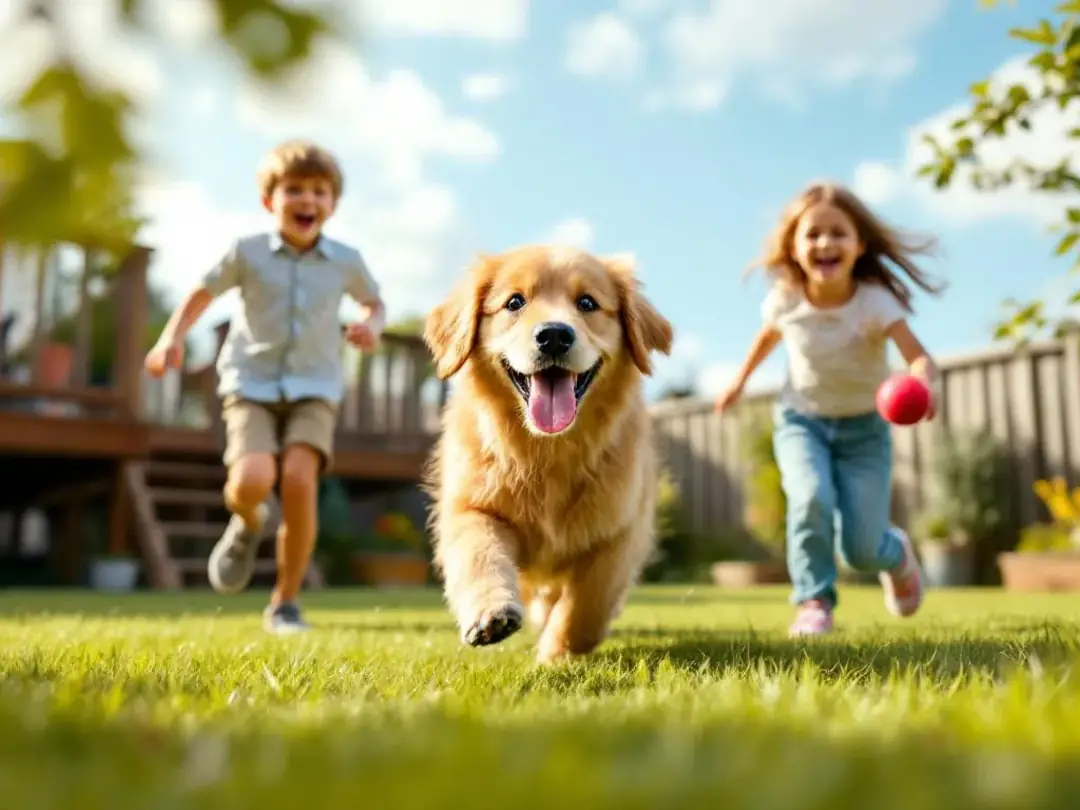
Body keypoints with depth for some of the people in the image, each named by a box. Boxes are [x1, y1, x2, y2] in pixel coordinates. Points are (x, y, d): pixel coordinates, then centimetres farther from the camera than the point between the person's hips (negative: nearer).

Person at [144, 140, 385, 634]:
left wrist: (371, 326, -2)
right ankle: (247, 524, 16)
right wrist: (171, 337, -3)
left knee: (299, 480, -23)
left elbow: (374, 302, 21)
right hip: (252, 385, 0)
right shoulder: (247, 253, 0)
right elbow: (203, 293, 12)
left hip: (314, 389, 1)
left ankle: (285, 602, -4)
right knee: (252, 481, -25)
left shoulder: (345, 261, 4)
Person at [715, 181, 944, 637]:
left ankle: (896, 555, 36)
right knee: (811, 499, -30)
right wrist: (740, 381, 16)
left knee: (862, 549, -4)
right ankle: (814, 601, -8)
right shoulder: (784, 300, -14)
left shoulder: (875, 301, -23)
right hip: (801, 421, 1)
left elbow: (919, 357, -35)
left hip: (864, 428, -1)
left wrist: (922, 383, -56)